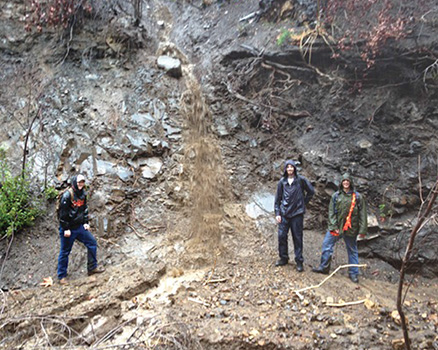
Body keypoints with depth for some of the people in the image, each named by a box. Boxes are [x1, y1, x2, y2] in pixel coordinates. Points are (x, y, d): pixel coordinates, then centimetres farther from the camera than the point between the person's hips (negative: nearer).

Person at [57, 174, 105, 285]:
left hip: (79, 227, 8)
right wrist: (66, 229, -18)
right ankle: (62, 276, 17)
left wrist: (85, 222, 10)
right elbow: (63, 213, -19)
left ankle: (92, 267, 23)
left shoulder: (83, 194, 4)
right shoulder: (67, 195, -20)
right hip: (68, 229, -7)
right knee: (65, 252, 4)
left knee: (92, 243, 9)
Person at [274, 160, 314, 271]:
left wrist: (303, 203, 6)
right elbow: (278, 198, 8)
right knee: (281, 236, 4)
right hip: (284, 213, 3)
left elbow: (311, 191, 8)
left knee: (297, 237, 2)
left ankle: (299, 261, 10)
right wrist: (277, 213, 2)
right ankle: (283, 258, 20)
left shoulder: (301, 180, -2)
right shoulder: (282, 182, 5)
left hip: (297, 213, -2)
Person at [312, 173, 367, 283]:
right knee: (327, 245, 0)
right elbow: (331, 212, 1)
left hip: (351, 229, -2)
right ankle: (324, 267, 14)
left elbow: (362, 215, -1)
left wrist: (363, 230, -6)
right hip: (336, 227, 2)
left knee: (352, 250, 7)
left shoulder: (358, 197, 0)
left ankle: (353, 273, 18)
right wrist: (334, 226, -9)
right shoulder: (336, 196, 4)